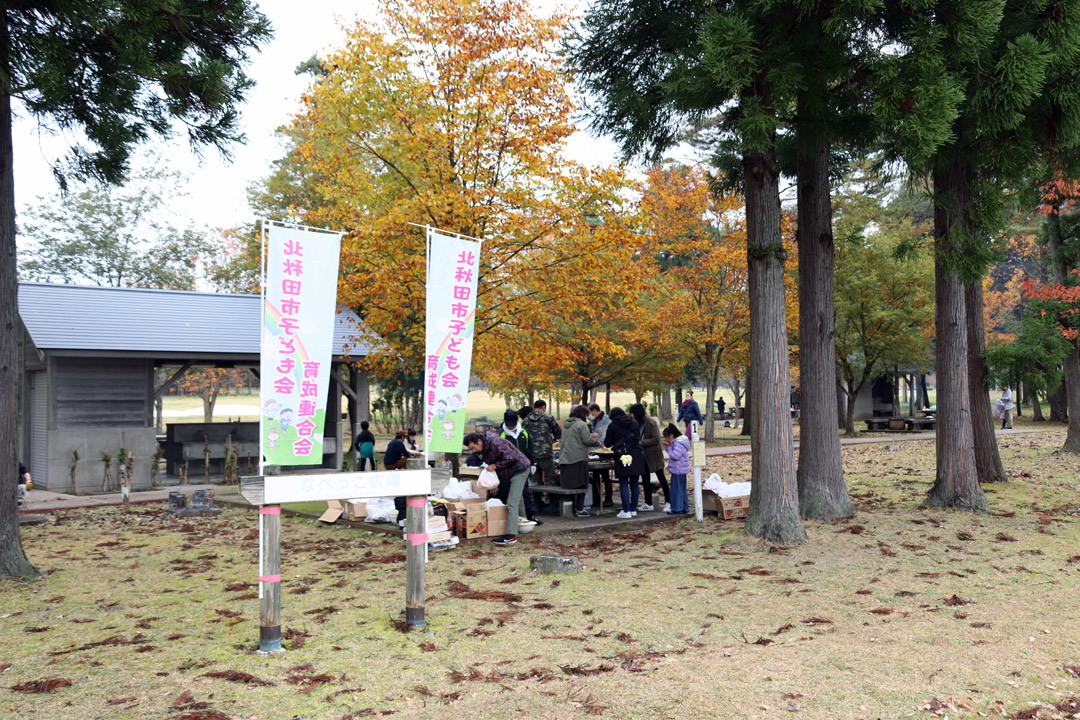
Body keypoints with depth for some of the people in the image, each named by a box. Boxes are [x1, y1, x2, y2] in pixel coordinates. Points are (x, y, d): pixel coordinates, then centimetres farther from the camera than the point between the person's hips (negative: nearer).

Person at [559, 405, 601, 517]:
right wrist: (597, 442, 5)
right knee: (580, 484, 1)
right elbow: (587, 440, -13)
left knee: (570, 484, 11)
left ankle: (572, 509, 15)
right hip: (578, 458, -7)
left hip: (564, 459, 7)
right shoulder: (581, 424, -8)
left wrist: (590, 436, 21)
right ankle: (579, 510, 3)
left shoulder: (566, 424, 17)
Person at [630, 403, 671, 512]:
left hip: (654, 455, -7)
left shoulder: (651, 424, -17)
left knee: (661, 478, 3)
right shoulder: (636, 424, 3)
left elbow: (656, 439, -20)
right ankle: (648, 503, 19)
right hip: (643, 456, 7)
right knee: (645, 479, 11)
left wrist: (641, 443, -24)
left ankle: (668, 502, 12)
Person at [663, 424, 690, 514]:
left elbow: (675, 456, -24)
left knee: (677, 489, -3)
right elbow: (673, 455, 18)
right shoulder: (676, 442, 14)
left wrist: (669, 447, -12)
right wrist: (668, 446, 5)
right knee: (682, 489, 15)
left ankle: (677, 509, 2)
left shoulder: (679, 443, -18)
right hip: (681, 470, 10)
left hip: (678, 471, -10)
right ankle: (684, 508, 21)